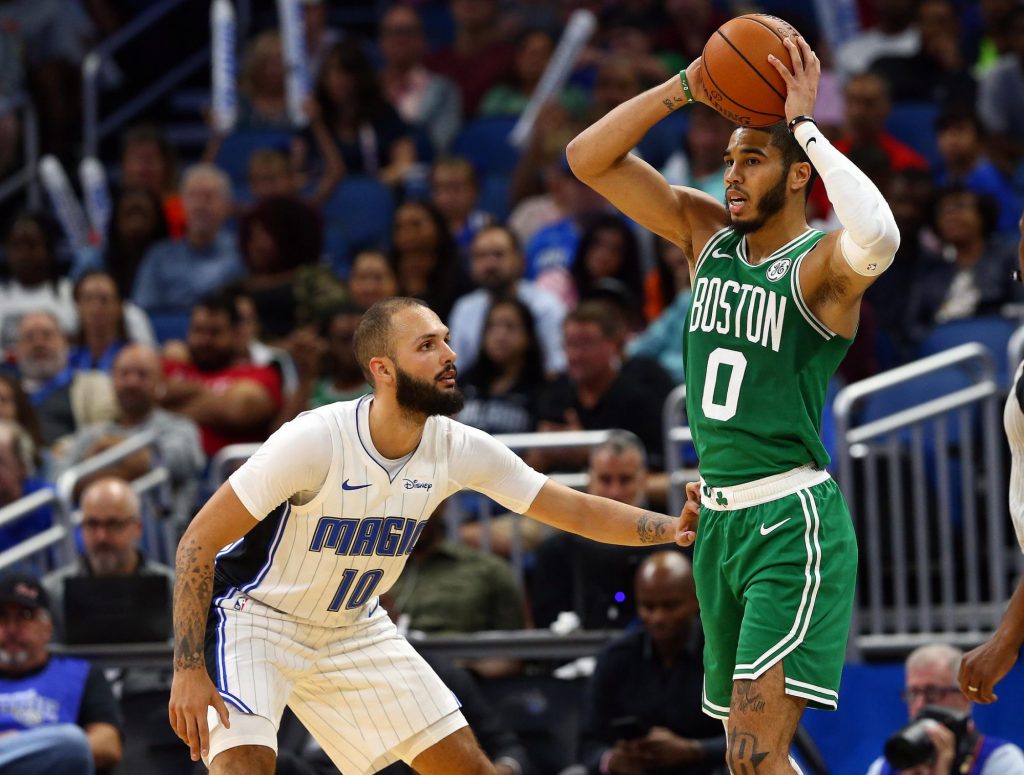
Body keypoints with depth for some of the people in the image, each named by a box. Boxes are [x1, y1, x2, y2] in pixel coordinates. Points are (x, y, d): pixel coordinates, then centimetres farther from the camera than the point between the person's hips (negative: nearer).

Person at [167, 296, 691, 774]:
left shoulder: (459, 449, -12)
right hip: (256, 616, -6)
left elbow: (579, 511, -3)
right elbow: (200, 539, -23)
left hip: (353, 629, 6)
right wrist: (188, 669, -26)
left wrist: (673, 528, -18)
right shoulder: (315, 440, -28)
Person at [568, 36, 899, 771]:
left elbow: (878, 239, -39)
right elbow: (588, 160, 4)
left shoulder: (821, 263, -13)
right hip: (718, 517, 8)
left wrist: (806, 125, -28)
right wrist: (686, 87, -9)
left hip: (793, 523, -8)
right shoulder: (706, 234, 7)